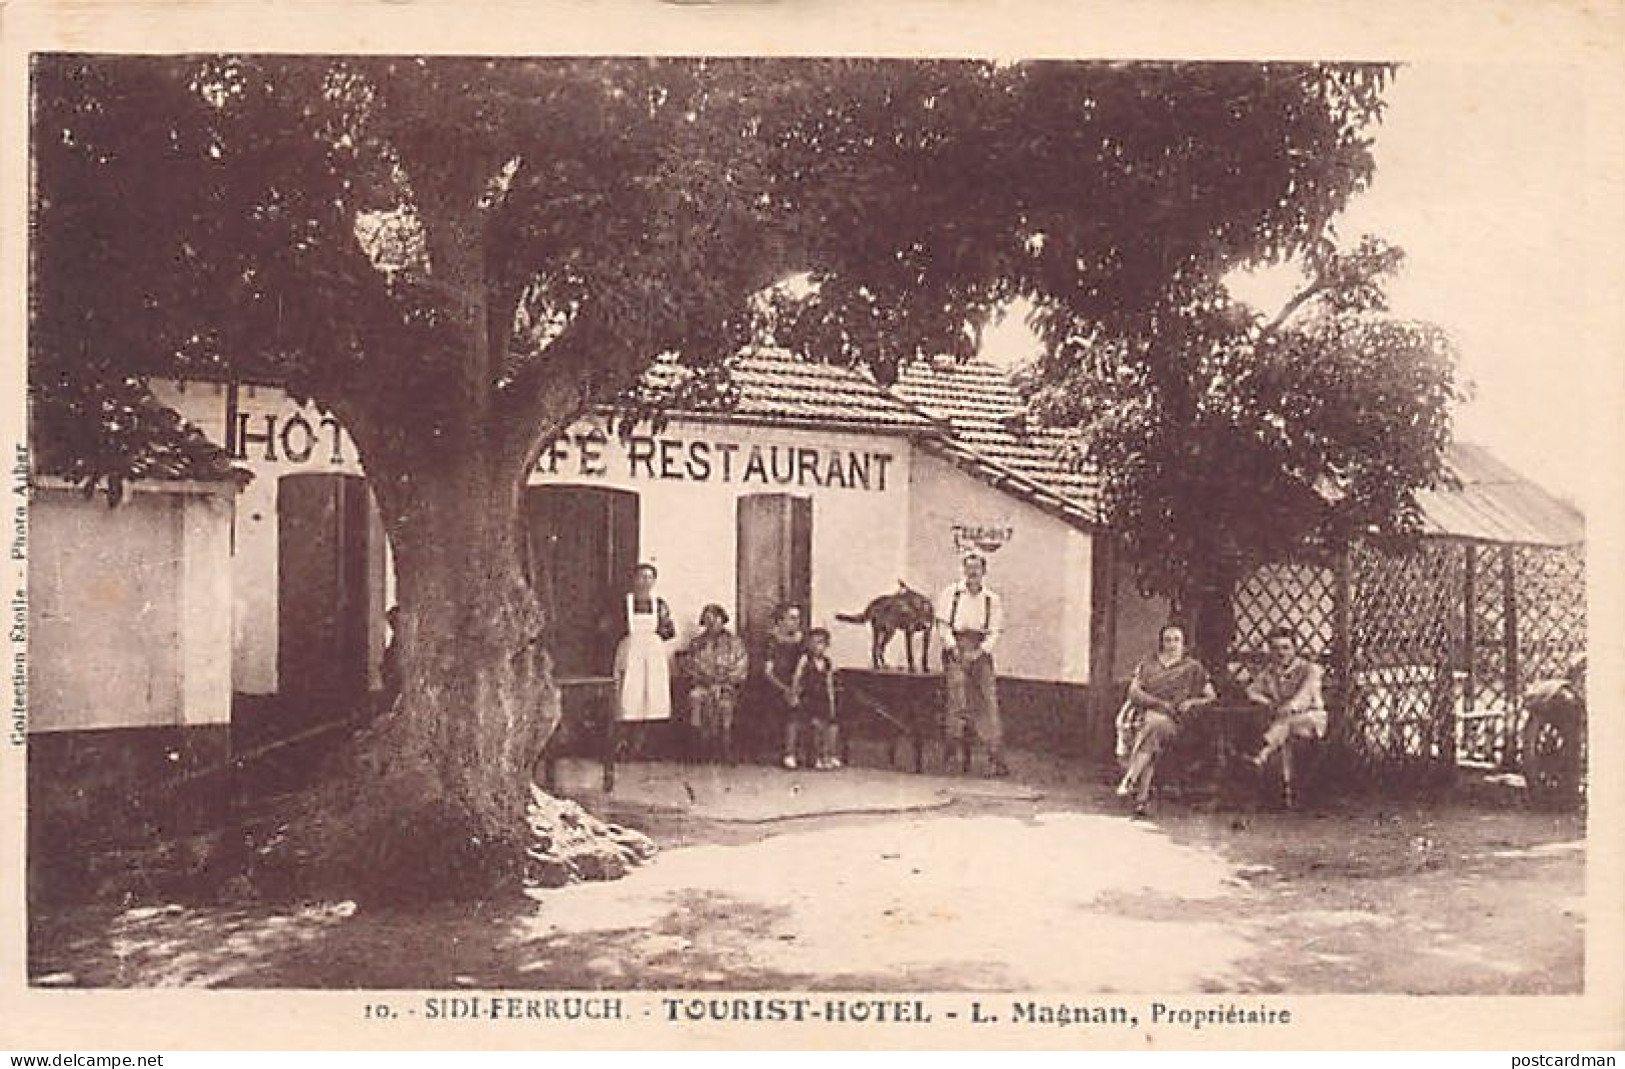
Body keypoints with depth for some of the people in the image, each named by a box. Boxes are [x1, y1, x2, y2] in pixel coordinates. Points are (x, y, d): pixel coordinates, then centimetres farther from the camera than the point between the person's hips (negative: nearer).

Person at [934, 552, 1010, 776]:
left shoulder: (993, 600, 10)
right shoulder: (950, 594, 8)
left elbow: (995, 632, 5)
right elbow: (942, 624, 4)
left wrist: (979, 652, -9)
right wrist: (953, 647, -10)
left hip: (981, 652, 1)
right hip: (956, 650, -1)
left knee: (989, 702, -6)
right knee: (959, 700, -12)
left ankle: (996, 759, -8)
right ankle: (958, 754, -5)